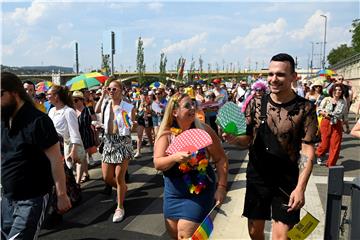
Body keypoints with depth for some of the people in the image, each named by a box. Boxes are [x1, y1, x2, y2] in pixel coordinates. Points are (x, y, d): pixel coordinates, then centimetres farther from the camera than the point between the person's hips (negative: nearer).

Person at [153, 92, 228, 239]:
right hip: (173, 193, 4)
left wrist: (221, 186, -13)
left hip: (199, 192, -3)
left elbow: (221, 159, -7)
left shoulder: (203, 130, -11)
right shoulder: (166, 134, -6)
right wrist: (174, 157, -32)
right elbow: (157, 163, -13)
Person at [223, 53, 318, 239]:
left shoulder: (305, 108, -10)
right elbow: (248, 139, 4)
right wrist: (234, 139, -19)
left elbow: (307, 150, -10)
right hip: (256, 177, 3)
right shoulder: (255, 104, -2)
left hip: (287, 182, -3)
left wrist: (300, 187, -18)